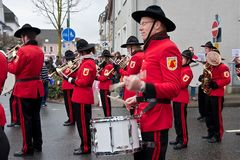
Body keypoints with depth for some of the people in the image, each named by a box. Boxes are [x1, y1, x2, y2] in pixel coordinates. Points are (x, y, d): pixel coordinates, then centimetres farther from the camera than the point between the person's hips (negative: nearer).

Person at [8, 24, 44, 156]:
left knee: (26, 119, 1)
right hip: (37, 88, 8)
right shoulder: (40, 51, 8)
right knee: (35, 117, 15)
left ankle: (27, 149, 10)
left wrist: (7, 62, 7)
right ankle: (37, 144, 25)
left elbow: (14, 69, -11)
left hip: (25, 89, -8)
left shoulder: (23, 50, -16)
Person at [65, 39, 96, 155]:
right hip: (84, 97, 10)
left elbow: (84, 82, -24)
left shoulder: (87, 63, -17)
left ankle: (86, 147, 9)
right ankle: (86, 145, 26)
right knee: (84, 122, 16)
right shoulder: (88, 61, 14)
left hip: (83, 98, -10)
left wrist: (71, 80, -13)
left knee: (83, 123, -1)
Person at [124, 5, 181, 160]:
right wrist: (139, 98, 18)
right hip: (146, 117, 10)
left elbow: (174, 88, -21)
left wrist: (142, 86, -33)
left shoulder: (168, 48, -12)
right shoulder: (152, 48, 17)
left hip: (156, 118, -9)